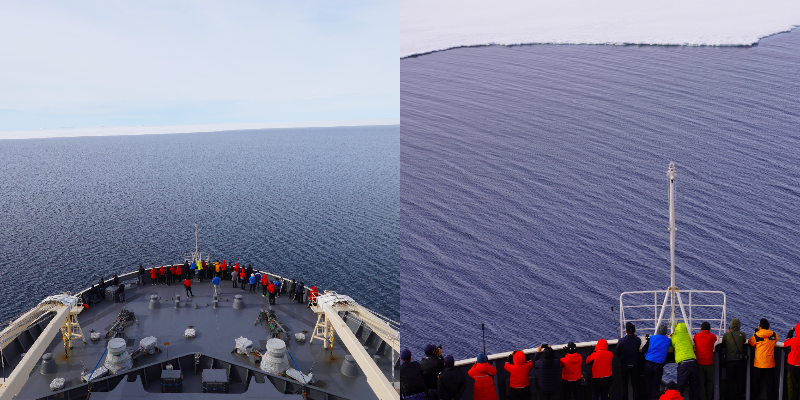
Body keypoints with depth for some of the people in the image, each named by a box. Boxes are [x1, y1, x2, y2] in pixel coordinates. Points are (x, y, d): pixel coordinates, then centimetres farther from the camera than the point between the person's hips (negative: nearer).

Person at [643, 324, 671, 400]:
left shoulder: (651, 338, 0)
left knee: (648, 385, 12)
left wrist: (646, 342, 18)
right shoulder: (668, 340, 3)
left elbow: (643, 350, 2)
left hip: (648, 364, 0)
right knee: (655, 387, 7)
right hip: (659, 366, 0)